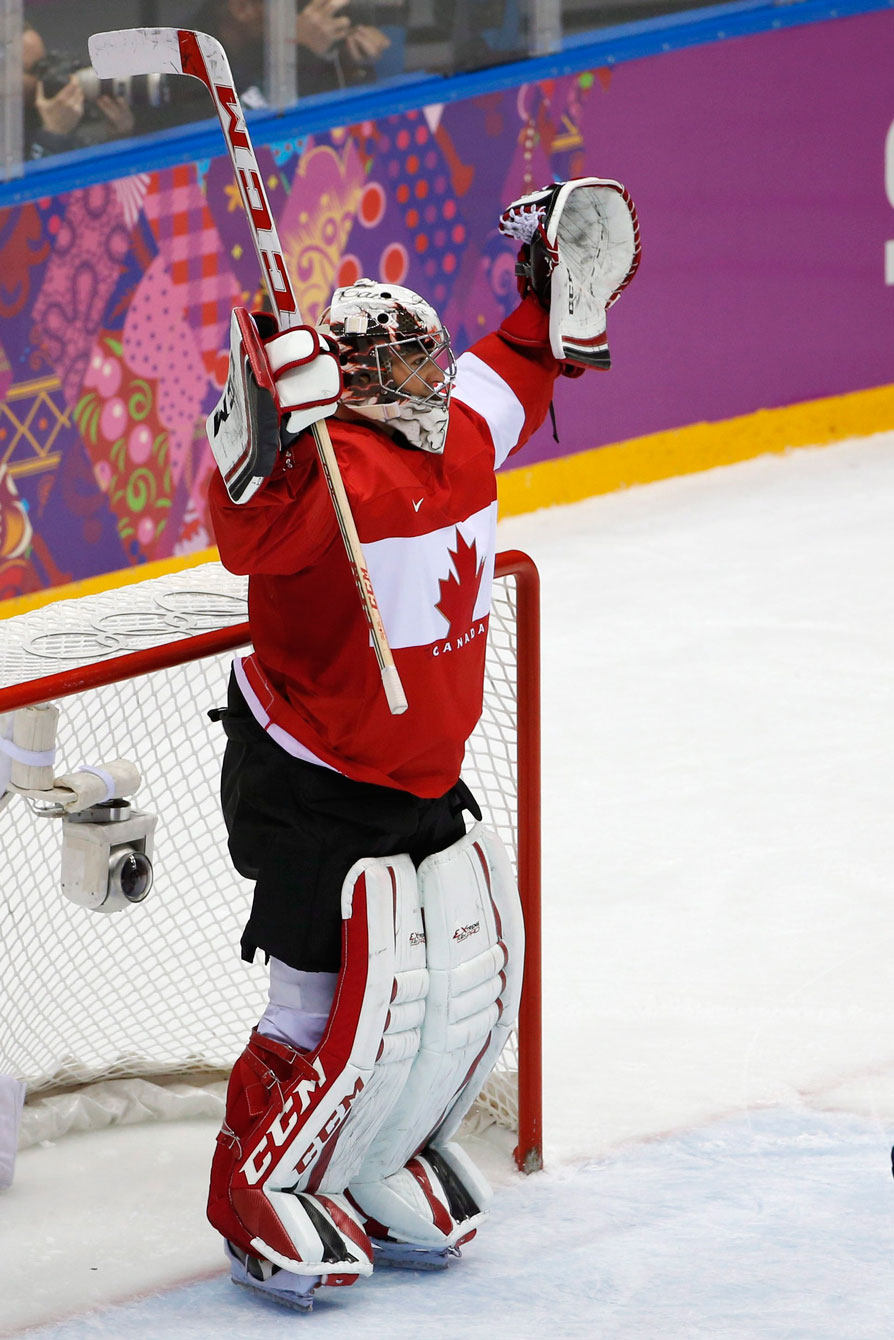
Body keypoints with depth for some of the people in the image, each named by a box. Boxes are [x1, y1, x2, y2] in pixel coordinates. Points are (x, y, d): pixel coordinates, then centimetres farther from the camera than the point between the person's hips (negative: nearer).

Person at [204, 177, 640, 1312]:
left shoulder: (459, 436, 4)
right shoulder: (333, 471, -23)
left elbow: (509, 380, 27)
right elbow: (251, 537, -43)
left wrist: (554, 306, 16)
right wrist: (272, 423, -56)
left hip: (421, 779, 9)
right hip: (309, 787, -9)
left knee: (472, 982, 11)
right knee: (349, 1005, -9)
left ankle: (383, 1158, 31)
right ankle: (259, 1197, 10)